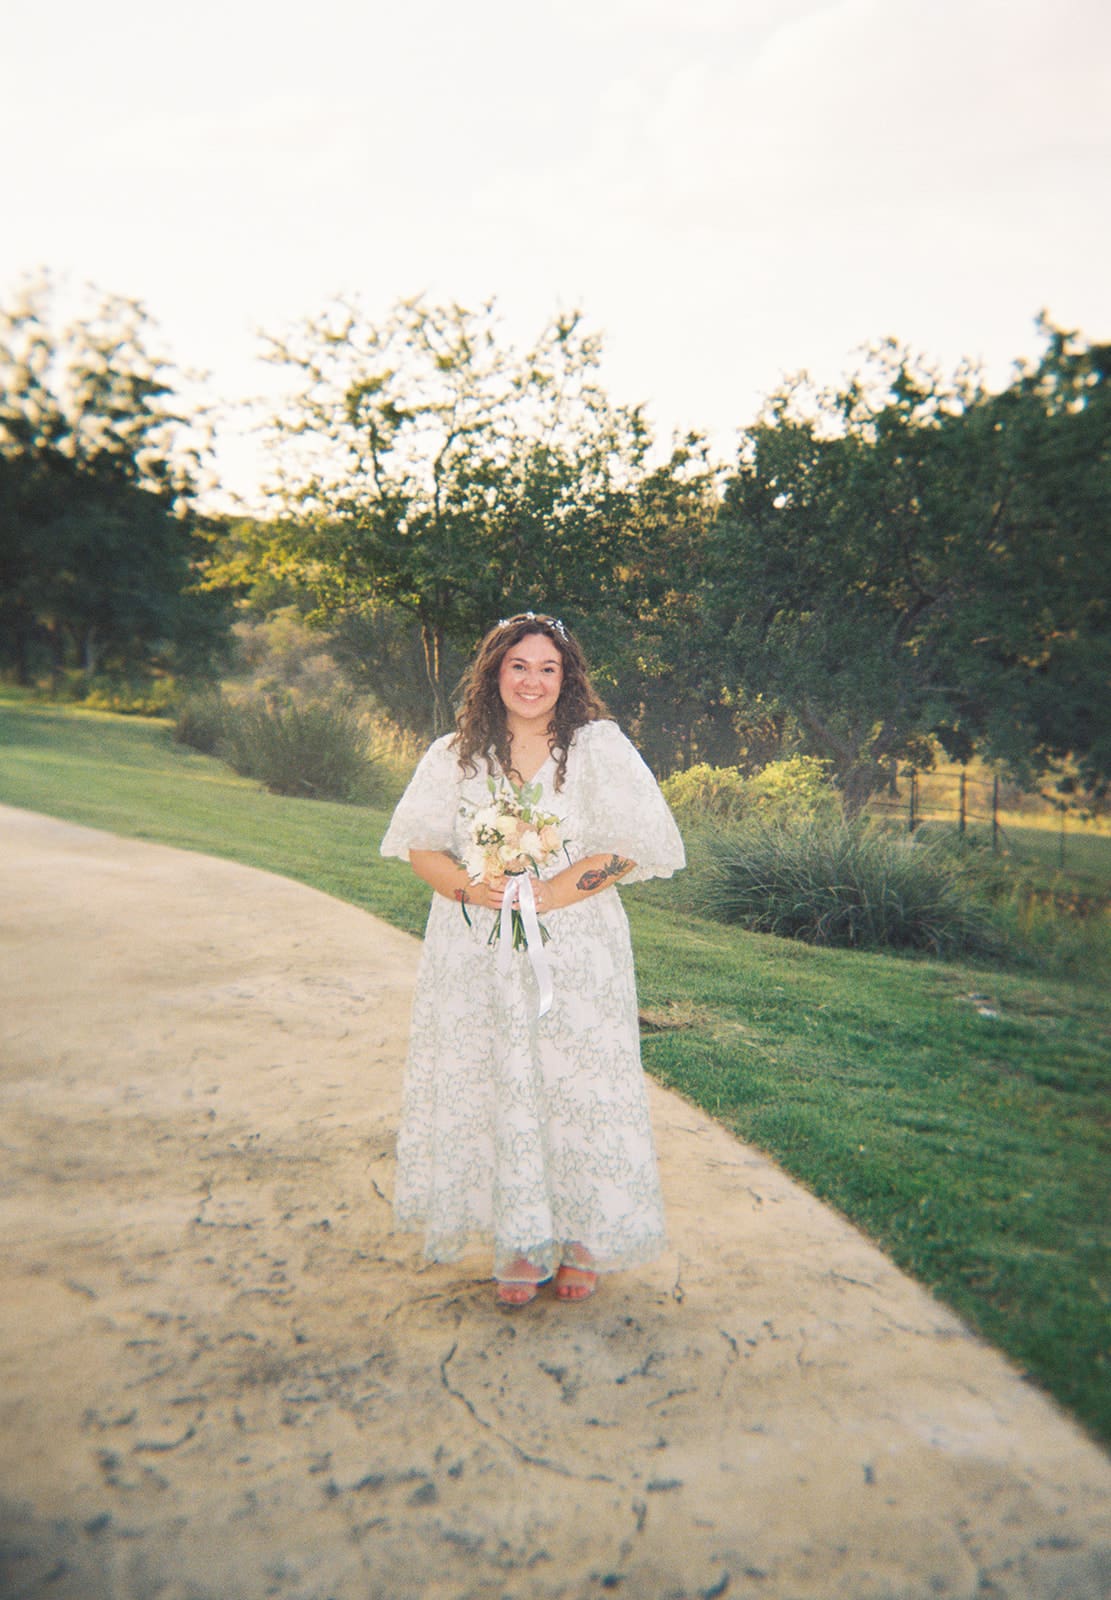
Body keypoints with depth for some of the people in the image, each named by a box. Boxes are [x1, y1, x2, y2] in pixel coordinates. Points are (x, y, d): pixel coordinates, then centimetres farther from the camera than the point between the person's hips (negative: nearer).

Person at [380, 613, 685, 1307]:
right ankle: (521, 1243, 21)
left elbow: (629, 849, -7)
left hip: (575, 952, -2)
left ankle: (582, 1237, 22)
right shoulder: (456, 755, 8)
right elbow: (419, 845, 6)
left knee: (578, 1087, 2)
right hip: (478, 955, 2)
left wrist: (548, 894, -16)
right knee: (495, 1087, 5)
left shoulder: (599, 746, 0)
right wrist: (471, 887, -13)